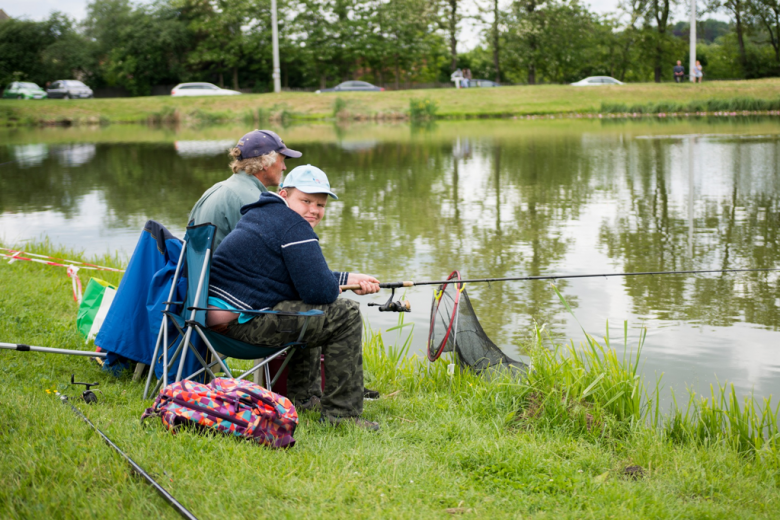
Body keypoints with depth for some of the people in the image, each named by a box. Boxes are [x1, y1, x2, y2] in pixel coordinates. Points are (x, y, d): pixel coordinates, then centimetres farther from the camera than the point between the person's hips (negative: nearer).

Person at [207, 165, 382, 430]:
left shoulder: (262, 214, 22)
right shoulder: (294, 228, -11)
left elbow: (308, 276, 31)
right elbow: (321, 291, -19)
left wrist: (350, 278, 25)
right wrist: (339, 287, 5)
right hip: (241, 321, -11)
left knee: (310, 313, 33)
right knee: (345, 314, -9)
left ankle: (300, 396, 37)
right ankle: (340, 413, -7)